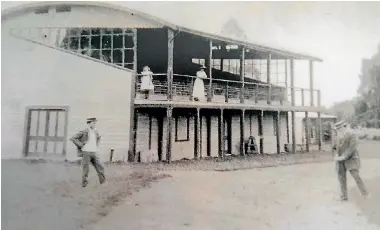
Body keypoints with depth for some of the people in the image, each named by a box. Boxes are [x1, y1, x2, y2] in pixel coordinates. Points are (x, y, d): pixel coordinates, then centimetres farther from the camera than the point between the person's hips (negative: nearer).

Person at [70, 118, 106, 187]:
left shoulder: (95, 131, 8)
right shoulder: (84, 132, -10)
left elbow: (98, 137, 32)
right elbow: (72, 138, -12)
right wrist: (81, 145, -12)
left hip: (94, 153, 5)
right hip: (86, 153, -5)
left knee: (100, 168, 3)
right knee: (85, 169, -1)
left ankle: (102, 181, 15)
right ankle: (84, 183, 16)